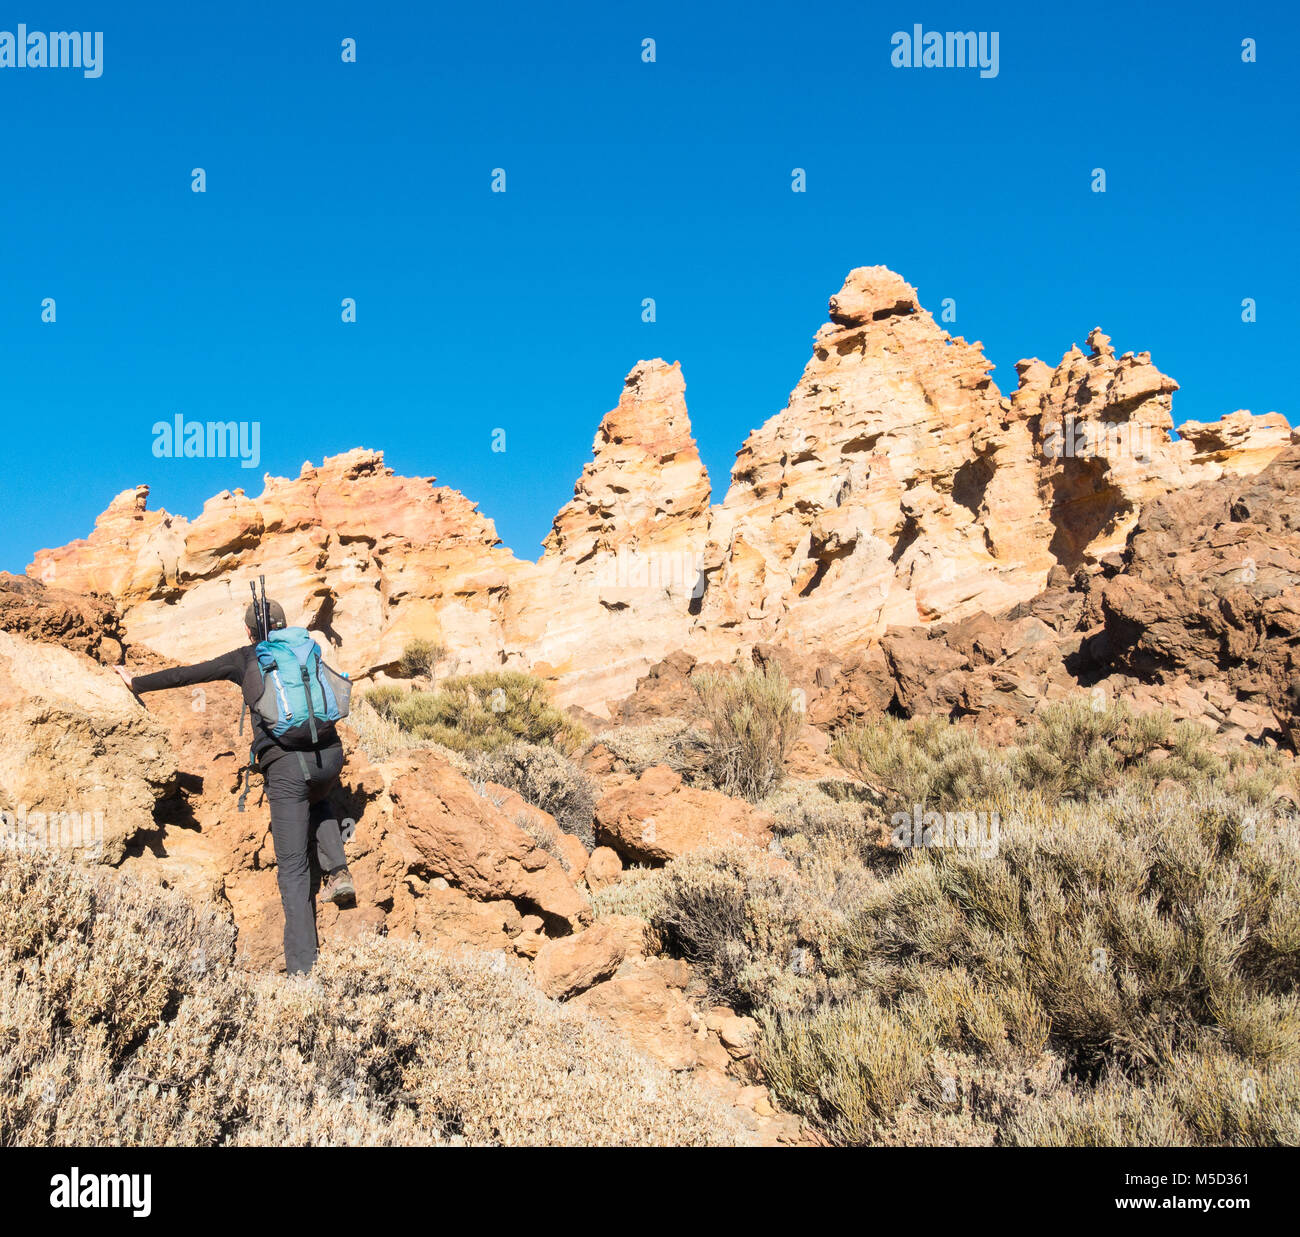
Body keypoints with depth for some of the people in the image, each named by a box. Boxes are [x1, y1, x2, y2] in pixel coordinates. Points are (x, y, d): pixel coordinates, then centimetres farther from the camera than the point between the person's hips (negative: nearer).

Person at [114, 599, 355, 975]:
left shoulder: (244, 659, 12)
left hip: (285, 765, -3)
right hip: (329, 754, 3)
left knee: (292, 867, 1)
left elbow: (186, 674, 19)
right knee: (318, 802, 39)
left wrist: (137, 682, 33)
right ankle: (337, 871, 18)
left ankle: (302, 966, -3)